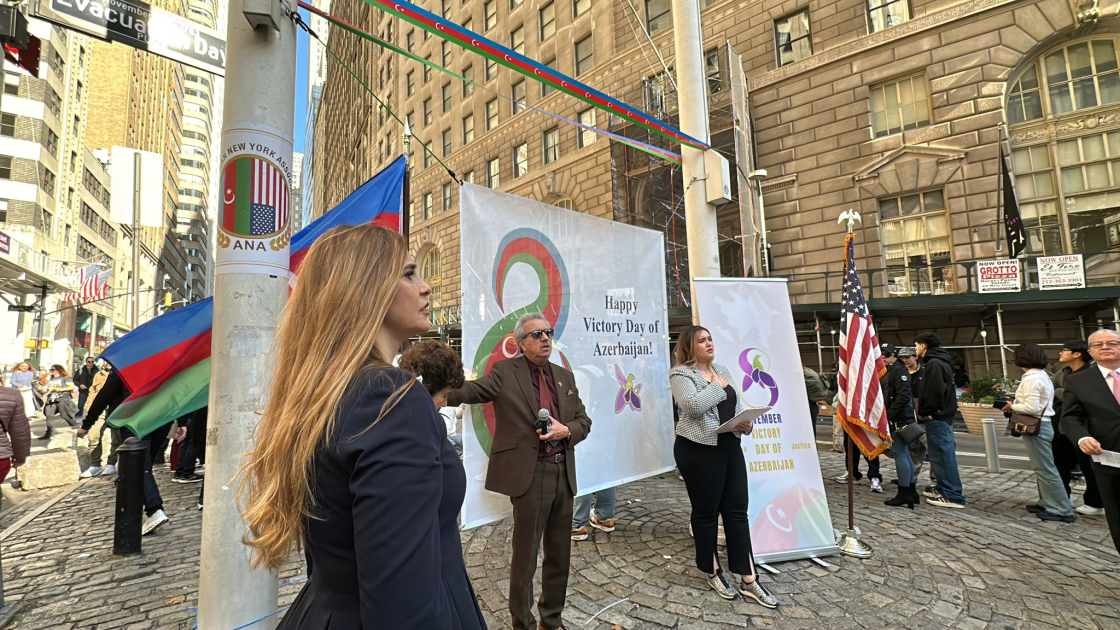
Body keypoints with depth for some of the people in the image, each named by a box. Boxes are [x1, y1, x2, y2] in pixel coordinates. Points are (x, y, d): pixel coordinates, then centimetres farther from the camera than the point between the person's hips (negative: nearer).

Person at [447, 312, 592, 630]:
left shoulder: (565, 376, 10)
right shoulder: (505, 371, -4)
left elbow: (584, 420, 12)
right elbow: (471, 390, -18)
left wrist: (566, 430, -8)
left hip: (564, 473, 5)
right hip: (529, 474, -5)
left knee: (559, 554, 19)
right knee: (525, 557, 9)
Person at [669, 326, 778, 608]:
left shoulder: (721, 370, 13)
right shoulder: (680, 373, -10)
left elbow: (736, 403, 19)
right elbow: (693, 406, -25)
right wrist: (718, 387, -12)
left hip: (730, 448, 7)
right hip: (699, 451, -7)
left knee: (737, 511, 9)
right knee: (706, 512, 8)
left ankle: (748, 580, 18)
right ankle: (713, 573, 26)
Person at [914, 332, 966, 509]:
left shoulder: (934, 363, -15)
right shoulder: (938, 362, 18)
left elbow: (935, 391, -23)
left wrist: (926, 413, -14)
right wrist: (926, 412, 14)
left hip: (936, 417, -11)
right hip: (941, 416, 11)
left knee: (943, 455, -7)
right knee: (942, 455, 15)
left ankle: (953, 496, -3)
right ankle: (944, 489, 22)